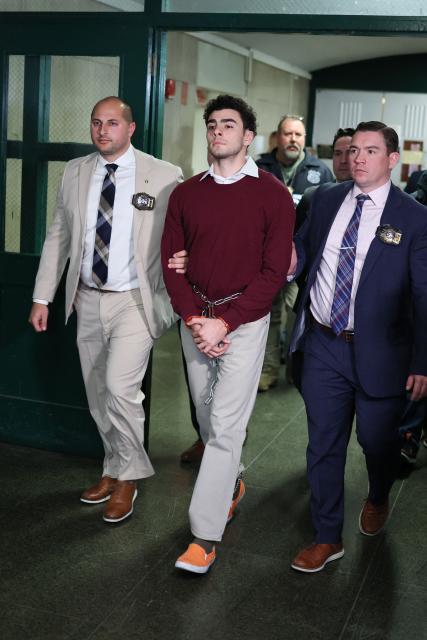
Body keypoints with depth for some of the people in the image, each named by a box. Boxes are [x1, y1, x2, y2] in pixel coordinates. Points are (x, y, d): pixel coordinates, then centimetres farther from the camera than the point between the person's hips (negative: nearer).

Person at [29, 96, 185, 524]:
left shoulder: (164, 177, -8)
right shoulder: (74, 172, 5)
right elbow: (58, 236, 8)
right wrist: (42, 296, 6)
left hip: (135, 301, -5)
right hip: (88, 299, 5)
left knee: (120, 387, -16)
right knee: (97, 394, 13)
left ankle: (127, 477, 8)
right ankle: (116, 469, 33)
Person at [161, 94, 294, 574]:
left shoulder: (273, 195, -5)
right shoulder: (186, 193, 6)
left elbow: (273, 272, -9)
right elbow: (172, 261, 4)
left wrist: (224, 323, -16)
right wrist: (193, 318, -10)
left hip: (244, 322, -4)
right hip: (195, 321, 4)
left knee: (225, 425, -7)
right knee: (207, 418, 15)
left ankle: (205, 536, -1)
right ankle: (232, 486, 39)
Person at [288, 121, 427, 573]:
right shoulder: (325, 199, 5)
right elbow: (304, 249, 15)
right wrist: (293, 259, -10)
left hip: (379, 353, -3)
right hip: (322, 344, 3)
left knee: (377, 441, 13)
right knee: (323, 445, 9)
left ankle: (377, 501, 48)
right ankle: (327, 538, 26)